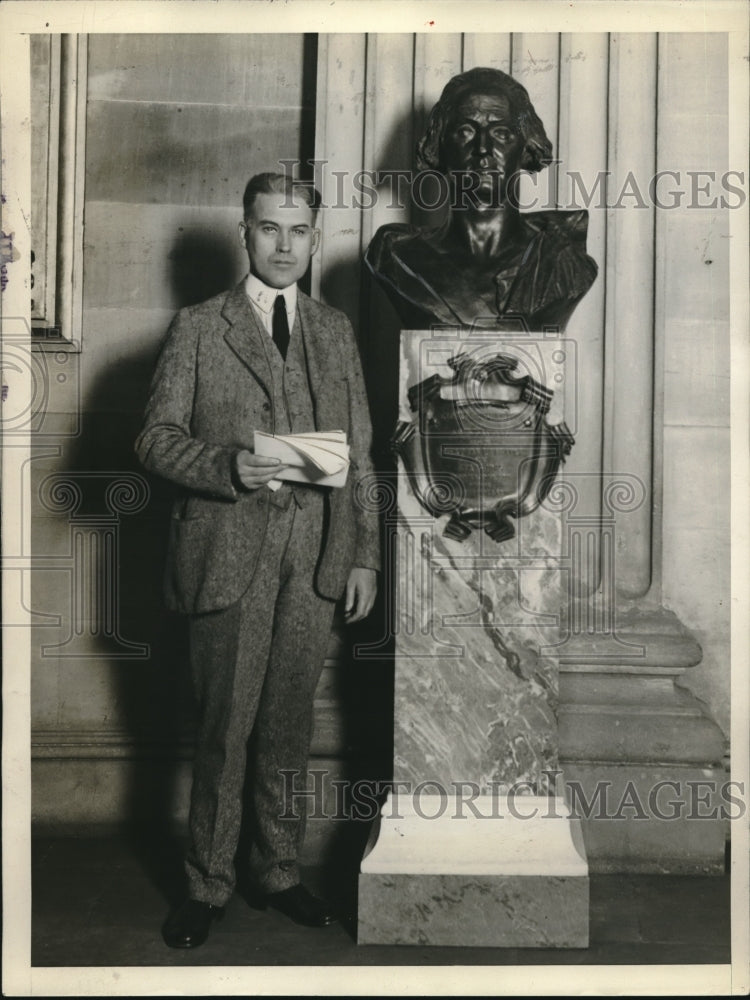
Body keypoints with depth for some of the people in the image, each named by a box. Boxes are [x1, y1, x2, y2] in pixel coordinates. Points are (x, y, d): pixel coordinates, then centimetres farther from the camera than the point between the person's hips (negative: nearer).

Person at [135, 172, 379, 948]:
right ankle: (207, 886, 20)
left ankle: (278, 872, 27)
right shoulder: (196, 329, 5)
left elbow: (359, 454, 13)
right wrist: (227, 468, -18)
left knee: (287, 730, 10)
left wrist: (363, 555, 7)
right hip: (228, 557, -3)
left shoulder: (335, 331, 15)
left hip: (314, 563, 3)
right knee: (224, 731, 3)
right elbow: (156, 438, 1)